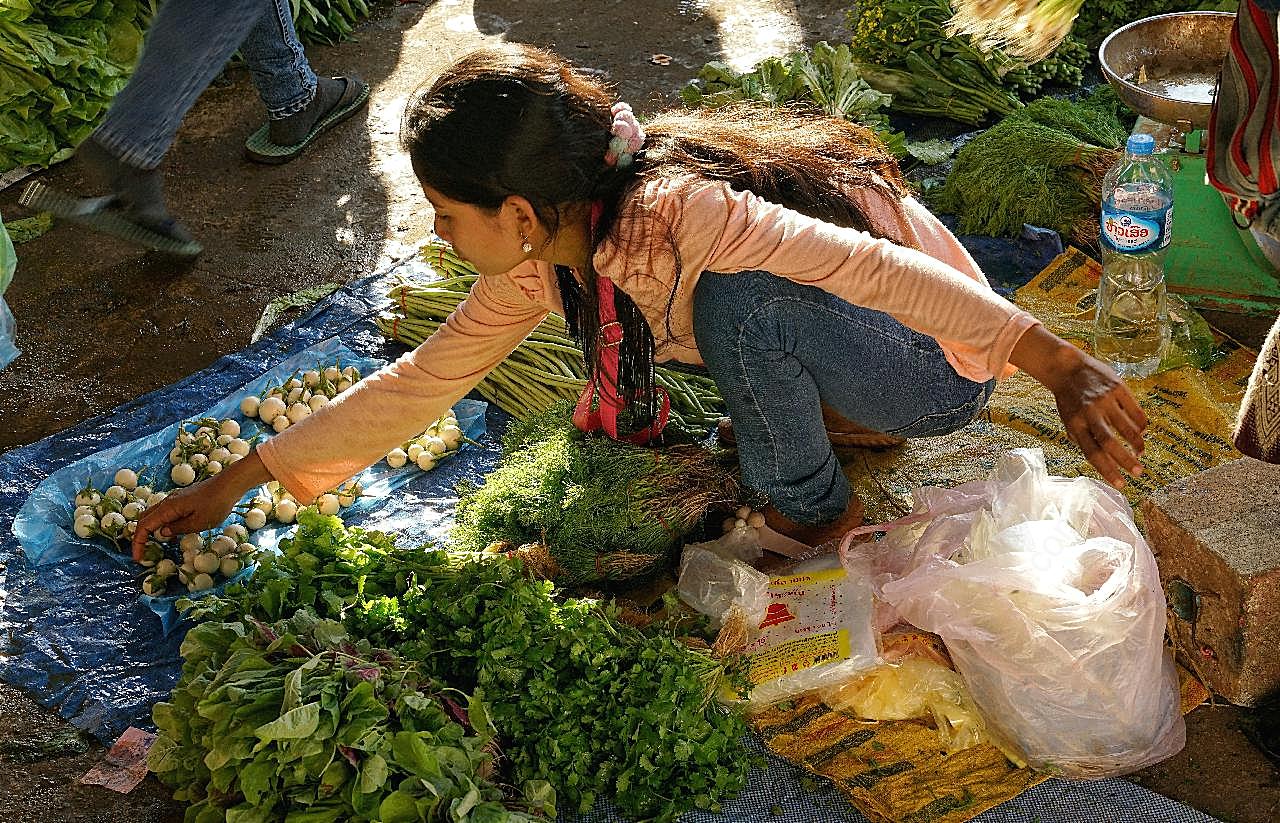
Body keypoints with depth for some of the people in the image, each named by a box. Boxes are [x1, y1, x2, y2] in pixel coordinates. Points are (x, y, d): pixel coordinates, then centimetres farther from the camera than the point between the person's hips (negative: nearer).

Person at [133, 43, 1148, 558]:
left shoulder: (671, 212, -32)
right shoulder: (543, 261, -6)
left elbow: (866, 262, -37)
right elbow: (419, 382, 0)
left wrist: (1061, 365, -42)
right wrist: (238, 482, 2)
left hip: (940, 369, -8)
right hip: (845, 347, 8)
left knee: (741, 300, -30)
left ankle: (814, 508, -5)